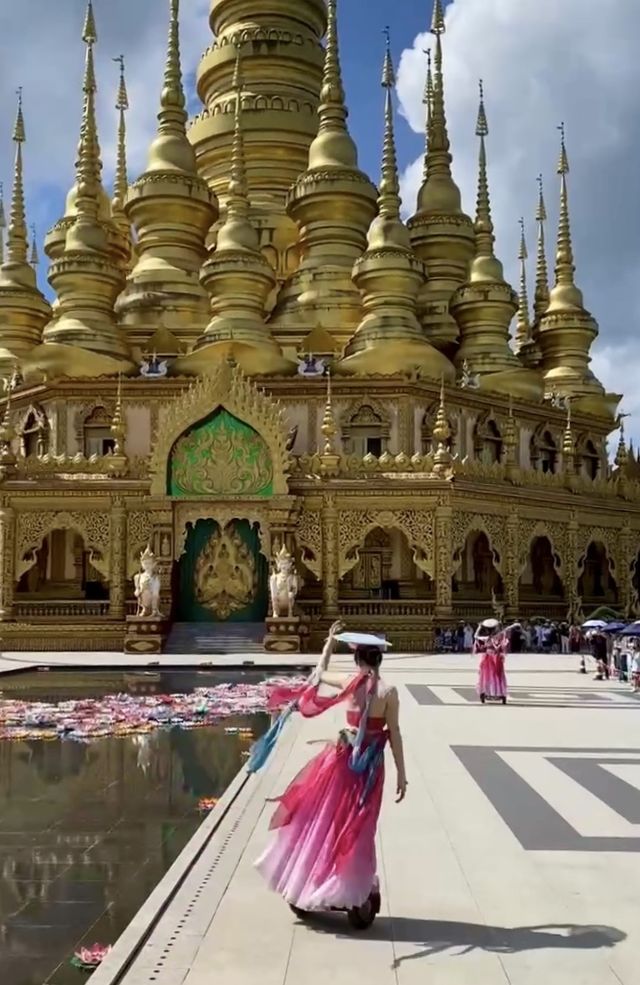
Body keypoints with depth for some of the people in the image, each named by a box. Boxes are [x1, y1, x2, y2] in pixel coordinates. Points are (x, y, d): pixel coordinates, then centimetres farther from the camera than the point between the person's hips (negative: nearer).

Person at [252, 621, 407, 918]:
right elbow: (394, 735, -10)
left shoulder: (348, 682, -5)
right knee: (357, 826, 7)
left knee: (322, 817, 15)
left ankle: (303, 884, 27)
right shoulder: (388, 691, -12)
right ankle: (356, 894, 11)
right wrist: (401, 774, -3)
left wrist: (330, 641, 27)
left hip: (344, 756, 2)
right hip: (371, 762, -1)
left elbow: (319, 672, 16)